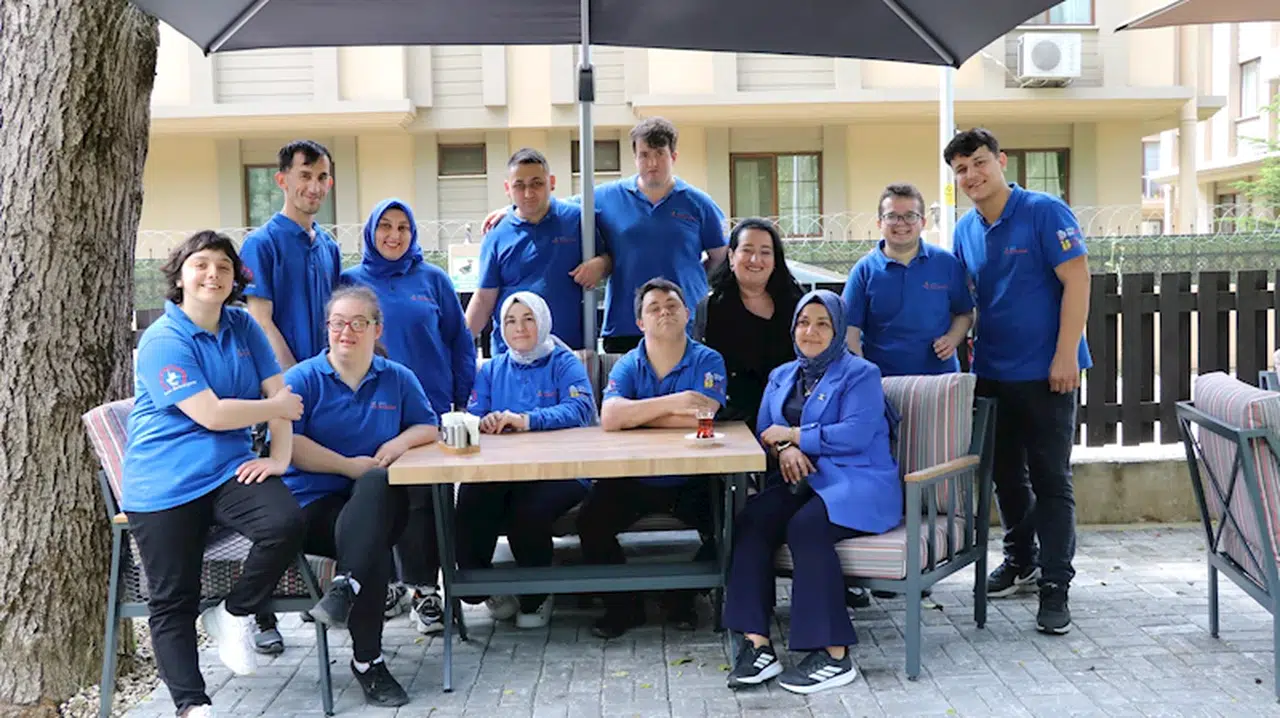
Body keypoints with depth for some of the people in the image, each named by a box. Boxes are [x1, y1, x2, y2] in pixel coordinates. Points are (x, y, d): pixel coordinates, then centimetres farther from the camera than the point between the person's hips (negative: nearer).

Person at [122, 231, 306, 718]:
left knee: (287, 523, -24)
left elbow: (279, 393, 4)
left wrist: (280, 456, -9)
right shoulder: (162, 341, -11)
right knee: (172, 604, -2)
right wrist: (279, 407, -6)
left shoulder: (243, 327, 7)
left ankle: (233, 615, 0)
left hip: (230, 471, 4)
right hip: (165, 484, -4)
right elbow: (212, 414, -19)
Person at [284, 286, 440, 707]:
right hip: (313, 504, -2)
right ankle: (368, 661, -29)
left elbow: (428, 426, 17)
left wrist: (402, 441, -6)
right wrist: (349, 466, -13)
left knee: (377, 483, -37)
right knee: (375, 542, -34)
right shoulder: (302, 379, 4)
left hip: (377, 501, 2)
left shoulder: (397, 378, 16)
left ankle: (346, 587, -43)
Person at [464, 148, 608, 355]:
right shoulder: (496, 237, 2)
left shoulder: (577, 218, 1)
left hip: (570, 346, 0)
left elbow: (606, 257, 12)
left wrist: (599, 264, -12)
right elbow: (484, 298, 4)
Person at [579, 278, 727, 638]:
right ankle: (623, 604, 4)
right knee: (591, 519, -19)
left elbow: (701, 417, -22)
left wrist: (638, 414, -14)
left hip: (692, 479, -1)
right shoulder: (627, 366, 1)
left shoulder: (708, 361, -4)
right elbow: (609, 418, -19)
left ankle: (685, 598, 4)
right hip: (633, 479, 2)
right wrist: (671, 403, -25)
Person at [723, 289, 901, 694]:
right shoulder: (781, 377, 21)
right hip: (800, 481, 5)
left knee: (807, 525, -35)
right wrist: (783, 449, -12)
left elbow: (856, 433, -14)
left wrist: (791, 434, -8)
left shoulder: (860, 374, 2)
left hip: (857, 483, -5)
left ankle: (834, 655, -28)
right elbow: (764, 433, 12)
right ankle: (757, 644, -28)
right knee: (751, 520, -26)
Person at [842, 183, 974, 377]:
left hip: (940, 373, 2)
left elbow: (965, 313, 13)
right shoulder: (864, 270, -1)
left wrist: (953, 338, -7)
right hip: (881, 382, -1)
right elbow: (850, 331, -5)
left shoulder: (946, 263, 3)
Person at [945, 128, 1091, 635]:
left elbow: (1077, 280, -15)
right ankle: (1021, 562, 32)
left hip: (1045, 373, -6)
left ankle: (1055, 586, 5)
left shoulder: (1045, 212, -10)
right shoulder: (966, 230, 7)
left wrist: (1065, 356, -19)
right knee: (1006, 474, 15)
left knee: (1050, 480, -2)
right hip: (992, 372, 6)